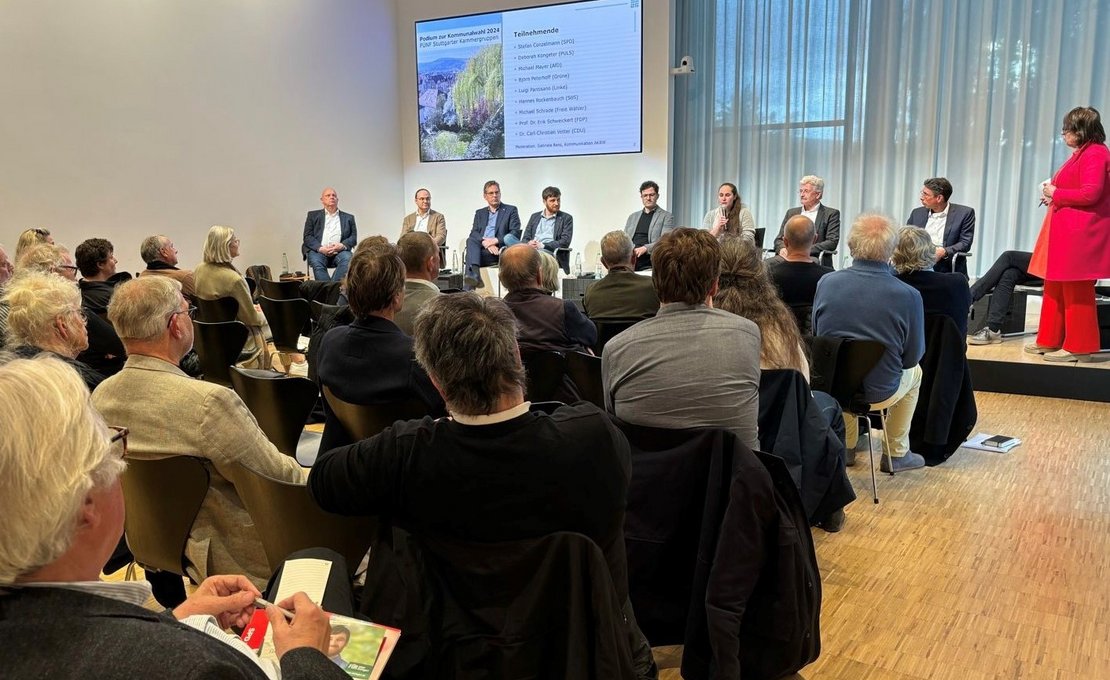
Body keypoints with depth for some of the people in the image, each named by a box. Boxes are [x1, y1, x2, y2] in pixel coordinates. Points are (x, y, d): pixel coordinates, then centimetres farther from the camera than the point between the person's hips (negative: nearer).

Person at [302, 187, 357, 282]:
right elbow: (307, 237, 9)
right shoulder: (313, 215, 20)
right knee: (316, 262, -34)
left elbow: (353, 238, 12)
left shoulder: (348, 217, 22)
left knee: (347, 258, -34)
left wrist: (342, 245, -11)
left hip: (339, 251, 1)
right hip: (318, 250, 0)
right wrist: (320, 248, -11)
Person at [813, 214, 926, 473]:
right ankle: (896, 454, 40)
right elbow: (912, 357, -7)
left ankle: (847, 446, 47)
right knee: (914, 372, 31)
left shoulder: (826, 283, -13)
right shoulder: (909, 296, -19)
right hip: (878, 394, -2)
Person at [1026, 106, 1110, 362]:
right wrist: (1054, 193, 7)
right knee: (1055, 288, 12)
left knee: (1076, 291, -4)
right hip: (1065, 231, 10)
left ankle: (1079, 347, 3)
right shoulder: (1081, 153, 19)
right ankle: (1049, 341, 19)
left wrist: (1057, 194, -11)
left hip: (1080, 235, -10)